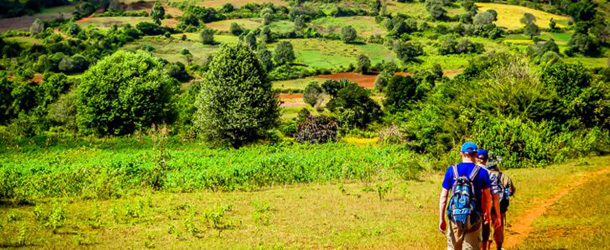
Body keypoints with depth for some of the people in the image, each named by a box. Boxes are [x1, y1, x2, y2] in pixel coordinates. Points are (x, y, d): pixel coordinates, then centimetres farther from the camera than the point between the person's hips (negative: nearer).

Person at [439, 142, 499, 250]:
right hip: (474, 219, -1)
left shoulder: (451, 170, 0)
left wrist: (441, 219, 3)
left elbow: (443, 196, -2)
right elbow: (487, 197, 4)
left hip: (455, 217, 1)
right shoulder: (482, 172, -2)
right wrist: (487, 214, 21)